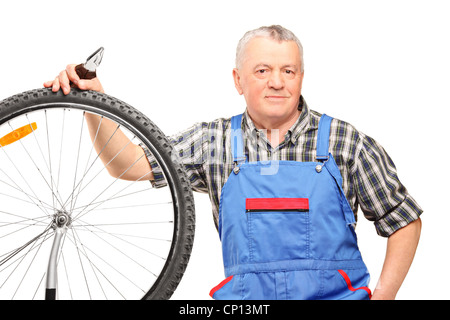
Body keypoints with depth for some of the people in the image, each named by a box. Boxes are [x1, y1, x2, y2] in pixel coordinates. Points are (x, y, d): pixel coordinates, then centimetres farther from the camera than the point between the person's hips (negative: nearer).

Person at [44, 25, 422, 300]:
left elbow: (405, 221, 9)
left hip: (336, 292, -2)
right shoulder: (214, 142, 8)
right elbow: (130, 165, 4)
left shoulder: (345, 141, 4)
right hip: (244, 295, 2)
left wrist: (383, 293, -2)